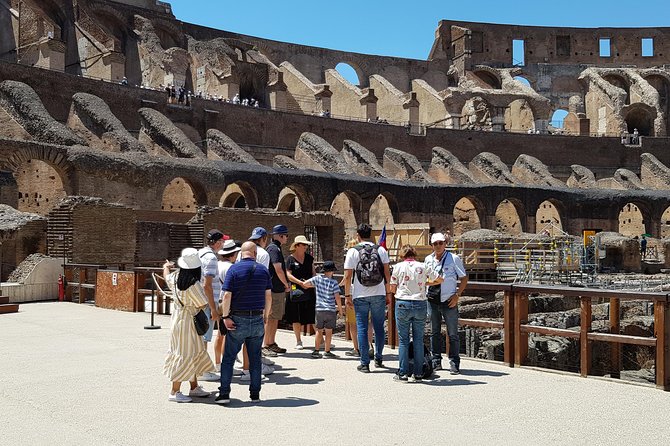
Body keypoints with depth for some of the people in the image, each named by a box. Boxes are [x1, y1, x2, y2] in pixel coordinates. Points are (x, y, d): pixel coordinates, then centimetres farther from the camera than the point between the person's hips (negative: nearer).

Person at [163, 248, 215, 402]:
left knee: (195, 353, 17)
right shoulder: (193, 284, -25)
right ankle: (174, 392, 4)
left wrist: (166, 267, 45)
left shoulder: (176, 276, -2)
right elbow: (202, 305, -17)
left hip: (178, 316, 9)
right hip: (187, 320, -9)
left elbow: (166, 277, 23)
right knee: (185, 355, -2)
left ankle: (194, 387, 26)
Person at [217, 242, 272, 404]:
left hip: (238, 320, -2)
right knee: (255, 358, 11)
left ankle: (224, 393, 4)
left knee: (229, 358, 6)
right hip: (257, 319, 3)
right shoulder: (263, 270, 2)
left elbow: (227, 295, -13)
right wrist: (266, 314, 18)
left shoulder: (234, 269, -6)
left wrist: (226, 317, -7)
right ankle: (255, 394, 14)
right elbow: (268, 295, 5)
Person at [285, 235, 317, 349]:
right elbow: (288, 275, -8)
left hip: (309, 291, 3)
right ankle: (298, 341, 14)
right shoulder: (290, 258, -1)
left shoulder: (309, 258, 12)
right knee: (296, 317, 2)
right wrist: (300, 282, -19)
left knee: (312, 316, 0)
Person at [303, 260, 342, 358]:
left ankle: (316, 351, 13)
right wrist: (340, 310, 1)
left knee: (319, 331, 11)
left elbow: (304, 284, -1)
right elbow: (337, 298, -10)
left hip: (319, 309, 3)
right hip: (331, 310, -3)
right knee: (329, 331, 5)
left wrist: (314, 286, 16)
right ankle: (327, 352, 8)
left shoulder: (317, 279, -1)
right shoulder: (334, 283, -8)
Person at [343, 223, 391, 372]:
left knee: (362, 328, 4)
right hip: (379, 295, 2)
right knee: (379, 327, 14)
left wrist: (347, 295, 4)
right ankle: (378, 359, 23)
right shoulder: (381, 250, 2)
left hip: (360, 296, -2)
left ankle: (365, 363, 5)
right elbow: (387, 274, 3)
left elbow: (348, 276, -5)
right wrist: (388, 293, 10)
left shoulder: (352, 252, -3)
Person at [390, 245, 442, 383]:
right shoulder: (423, 267, 4)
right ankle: (418, 374, 12)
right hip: (420, 304, 2)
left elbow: (392, 288, 3)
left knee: (403, 340, 5)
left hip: (403, 304, -2)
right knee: (418, 339, 9)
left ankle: (403, 374, 7)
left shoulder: (398, 266, 0)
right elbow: (440, 280, 13)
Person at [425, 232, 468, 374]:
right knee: (435, 332, 11)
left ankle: (454, 364, 8)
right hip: (432, 300, 4)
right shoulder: (428, 259, 8)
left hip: (449, 301, -4)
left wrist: (457, 295, -8)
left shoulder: (454, 258, -3)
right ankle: (436, 361, 21)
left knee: (452, 334, 1)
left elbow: (464, 278, 0)